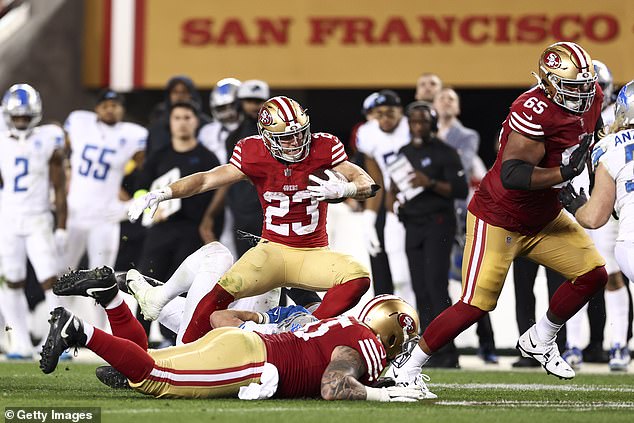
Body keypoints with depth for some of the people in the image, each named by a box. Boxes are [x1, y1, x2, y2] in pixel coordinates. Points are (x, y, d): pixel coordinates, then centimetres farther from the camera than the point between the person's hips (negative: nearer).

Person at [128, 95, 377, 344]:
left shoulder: (324, 149, -7)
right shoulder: (254, 155, -6)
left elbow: (368, 184, -7)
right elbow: (207, 179, -6)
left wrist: (343, 189, -31)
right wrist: (161, 193, -18)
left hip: (314, 254, 1)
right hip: (274, 249, -1)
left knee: (358, 278, -28)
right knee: (226, 288, -25)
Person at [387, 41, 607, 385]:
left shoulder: (591, 98, -3)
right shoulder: (535, 111, -29)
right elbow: (511, 175, -36)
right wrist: (564, 173, -41)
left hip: (544, 217, 8)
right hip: (498, 220, -8)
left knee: (593, 274, 3)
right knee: (474, 306, -10)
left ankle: (539, 341, 24)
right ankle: (406, 369, 4)